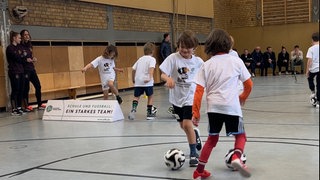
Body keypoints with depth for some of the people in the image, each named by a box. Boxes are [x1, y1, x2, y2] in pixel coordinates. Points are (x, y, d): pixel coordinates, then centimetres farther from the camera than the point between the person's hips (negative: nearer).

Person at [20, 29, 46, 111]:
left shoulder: (29, 46, 14)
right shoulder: (20, 47, -8)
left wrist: (33, 59, 5)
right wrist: (26, 60, -20)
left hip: (32, 69, 7)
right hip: (25, 70, -7)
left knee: (38, 86, 5)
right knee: (26, 88, -4)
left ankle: (40, 105, 12)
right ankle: (26, 106, 4)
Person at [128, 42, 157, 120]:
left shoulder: (140, 59, 18)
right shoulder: (152, 59, 2)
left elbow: (133, 69, 17)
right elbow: (151, 68, -17)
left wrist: (133, 79, 28)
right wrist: (150, 77, -27)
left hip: (138, 81, 4)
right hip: (147, 82, -4)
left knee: (136, 96, 13)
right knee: (150, 96, 13)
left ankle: (133, 109, -12)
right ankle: (149, 113, 16)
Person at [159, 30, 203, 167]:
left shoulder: (198, 62, -7)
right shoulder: (173, 58, -12)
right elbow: (163, 74, -18)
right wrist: (168, 79, -38)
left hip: (190, 97, -2)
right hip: (176, 97, 2)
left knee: (187, 124, -16)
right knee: (183, 126, 18)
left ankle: (193, 153, 2)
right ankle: (195, 134, 52)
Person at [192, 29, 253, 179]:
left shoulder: (207, 65, 4)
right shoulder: (236, 61, 4)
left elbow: (199, 90, -1)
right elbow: (249, 84, 9)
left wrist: (196, 112, 4)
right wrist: (243, 97, 28)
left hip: (213, 107, 2)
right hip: (232, 106, -2)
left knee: (212, 138, 20)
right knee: (240, 135, 18)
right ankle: (236, 157, -11)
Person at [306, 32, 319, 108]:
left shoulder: (311, 49, -8)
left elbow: (309, 60, -13)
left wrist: (307, 70, -6)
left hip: (313, 68, -3)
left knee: (310, 79, 30)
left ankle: (313, 92, 16)